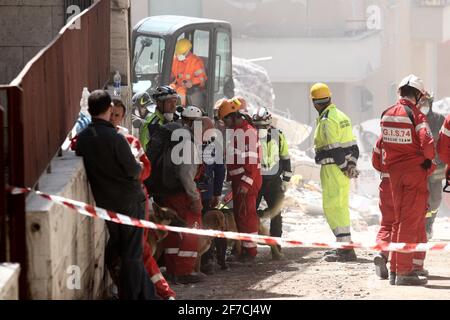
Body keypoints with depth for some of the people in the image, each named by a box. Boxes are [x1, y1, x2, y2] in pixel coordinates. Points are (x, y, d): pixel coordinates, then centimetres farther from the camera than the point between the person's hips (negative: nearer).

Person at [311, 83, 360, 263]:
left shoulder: (326, 120, -15)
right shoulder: (341, 116, 15)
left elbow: (335, 148, -19)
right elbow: (352, 145, 14)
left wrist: (345, 167, -13)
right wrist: (351, 164, 9)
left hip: (333, 168, -10)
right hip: (344, 167, 10)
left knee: (332, 207, -9)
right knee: (341, 206, 18)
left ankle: (345, 249, -15)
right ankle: (345, 246, 25)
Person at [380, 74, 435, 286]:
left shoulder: (387, 115, 5)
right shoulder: (415, 115, -14)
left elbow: (384, 143, 10)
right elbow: (427, 143, -23)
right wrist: (428, 158, -4)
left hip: (394, 172, 6)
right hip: (415, 170, -6)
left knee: (399, 220, 15)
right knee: (411, 221, -2)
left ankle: (395, 269, 17)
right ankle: (404, 272, -3)